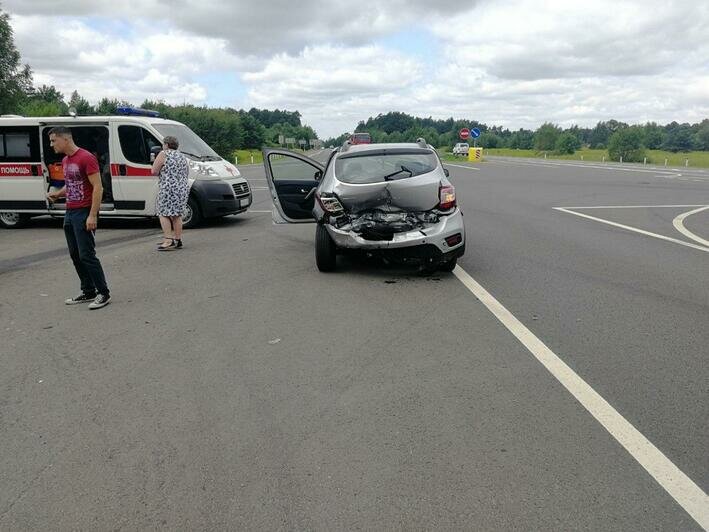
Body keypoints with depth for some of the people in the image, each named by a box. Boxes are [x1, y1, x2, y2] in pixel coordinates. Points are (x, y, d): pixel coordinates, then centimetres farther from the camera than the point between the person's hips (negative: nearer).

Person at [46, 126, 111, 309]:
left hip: (84, 213, -9)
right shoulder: (65, 161, 15)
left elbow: (98, 187, -17)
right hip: (70, 212, 9)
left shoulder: (86, 158, -12)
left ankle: (103, 293, 1)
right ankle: (88, 292, 18)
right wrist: (58, 194, 6)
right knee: (75, 255, 10)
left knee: (86, 255, -8)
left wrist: (93, 215, -22)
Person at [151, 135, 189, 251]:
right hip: (183, 188, 7)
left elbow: (154, 171, -7)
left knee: (163, 214, -3)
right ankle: (178, 240, 13)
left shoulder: (163, 154, -4)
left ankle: (169, 240, -13)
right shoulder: (182, 157, 17)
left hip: (168, 188, -7)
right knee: (177, 215, 12)